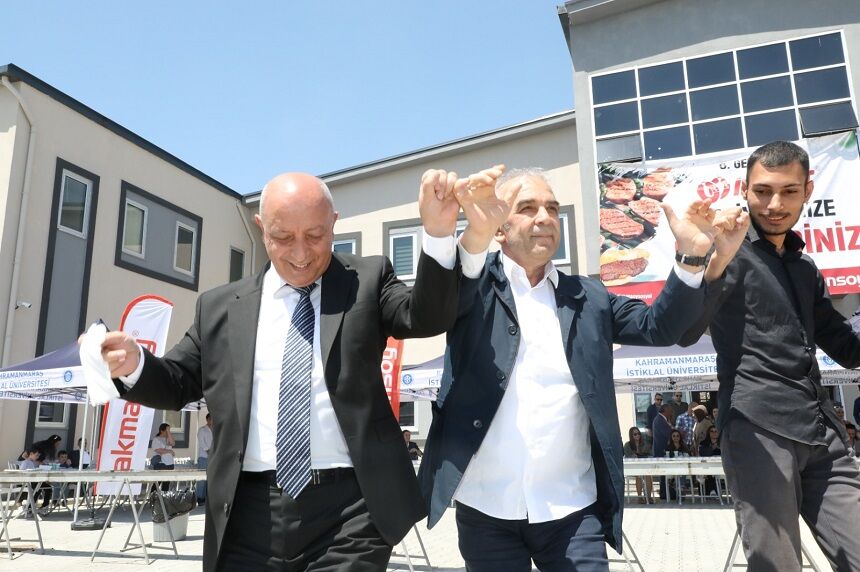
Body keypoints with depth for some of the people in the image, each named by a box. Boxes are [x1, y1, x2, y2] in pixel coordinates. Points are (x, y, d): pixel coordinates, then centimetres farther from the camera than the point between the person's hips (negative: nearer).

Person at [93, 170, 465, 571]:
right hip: (248, 516, 3)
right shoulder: (220, 307, 11)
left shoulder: (367, 280, 5)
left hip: (346, 510, -2)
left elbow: (426, 318, -10)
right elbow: (178, 384, 15)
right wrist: (134, 364, -7)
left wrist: (438, 233, -25)